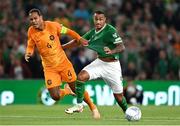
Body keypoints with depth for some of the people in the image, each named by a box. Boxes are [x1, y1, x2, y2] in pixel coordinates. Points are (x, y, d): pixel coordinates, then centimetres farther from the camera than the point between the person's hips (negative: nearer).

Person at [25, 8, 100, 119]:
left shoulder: (53, 25, -14)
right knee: (55, 96, -10)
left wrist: (79, 39, -13)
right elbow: (30, 46, 7)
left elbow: (68, 31, 0)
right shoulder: (31, 32, -8)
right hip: (49, 68, 1)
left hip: (63, 62, -1)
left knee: (77, 88, 2)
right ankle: (67, 91, 25)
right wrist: (28, 53, -14)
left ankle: (93, 107, 25)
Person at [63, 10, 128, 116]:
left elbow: (122, 47, -24)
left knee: (118, 95, 2)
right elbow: (78, 41, 13)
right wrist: (61, 47, 10)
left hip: (112, 65, -5)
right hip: (99, 62, 5)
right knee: (81, 76, -18)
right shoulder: (93, 32, 3)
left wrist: (111, 51, -44)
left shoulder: (110, 30, -17)